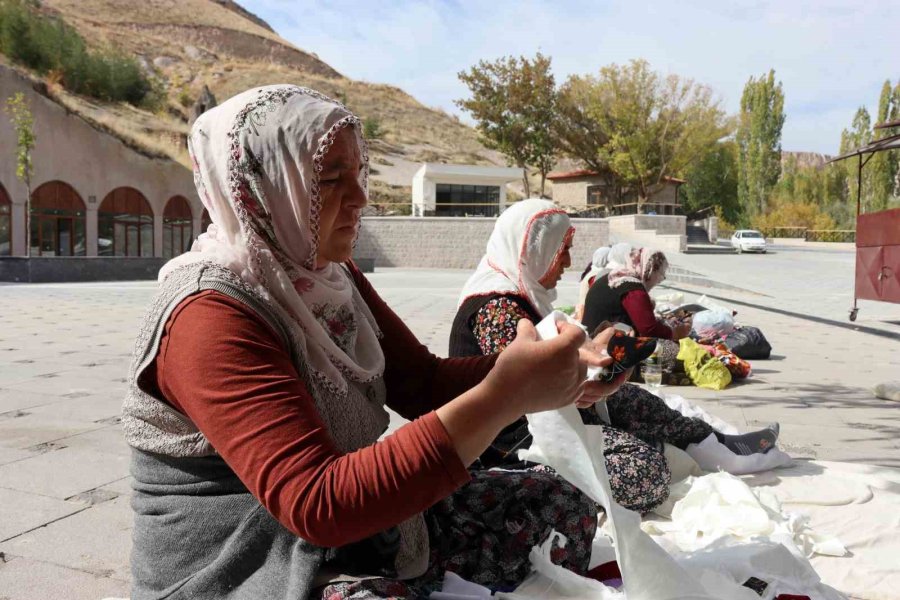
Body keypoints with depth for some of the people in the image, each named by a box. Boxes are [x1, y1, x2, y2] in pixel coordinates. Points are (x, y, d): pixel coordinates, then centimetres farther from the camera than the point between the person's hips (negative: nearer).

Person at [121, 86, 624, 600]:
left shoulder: (330, 277, 2)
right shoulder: (210, 316, -23)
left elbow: (422, 382, 3)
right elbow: (316, 504, -31)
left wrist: (546, 374, -14)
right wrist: (501, 398, -36)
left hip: (355, 520, 8)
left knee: (560, 506, 6)